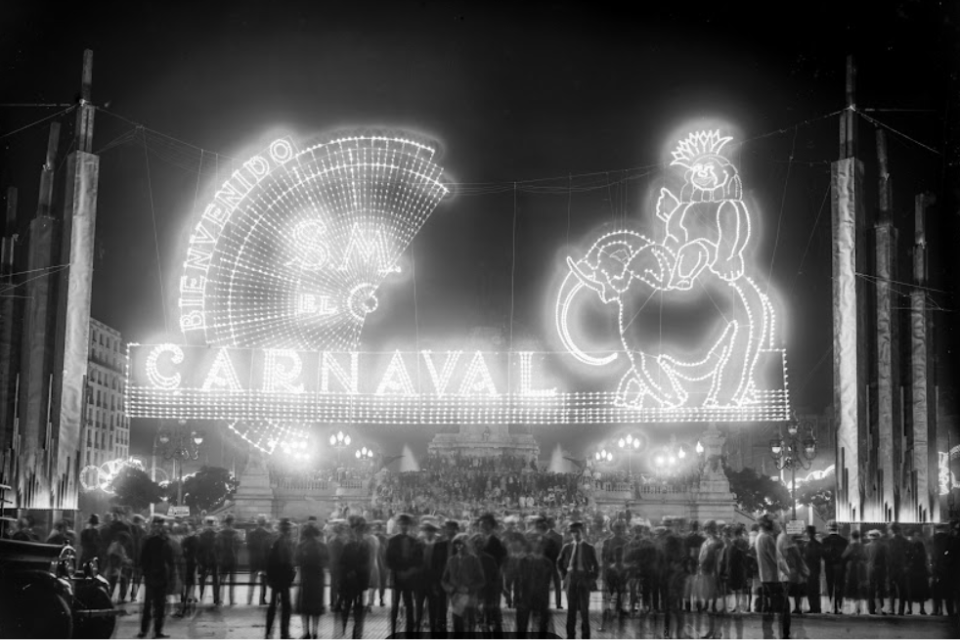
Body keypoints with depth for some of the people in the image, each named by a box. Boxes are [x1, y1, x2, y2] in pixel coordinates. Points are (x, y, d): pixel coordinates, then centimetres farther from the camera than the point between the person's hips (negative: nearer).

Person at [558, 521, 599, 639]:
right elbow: (560, 563, 19)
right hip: (571, 579, 2)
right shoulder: (567, 547, 7)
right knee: (571, 608, 4)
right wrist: (565, 576, 9)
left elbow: (596, 567, 5)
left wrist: (592, 580, -4)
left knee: (584, 608, 0)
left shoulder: (589, 548, 2)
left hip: (584, 579, -2)